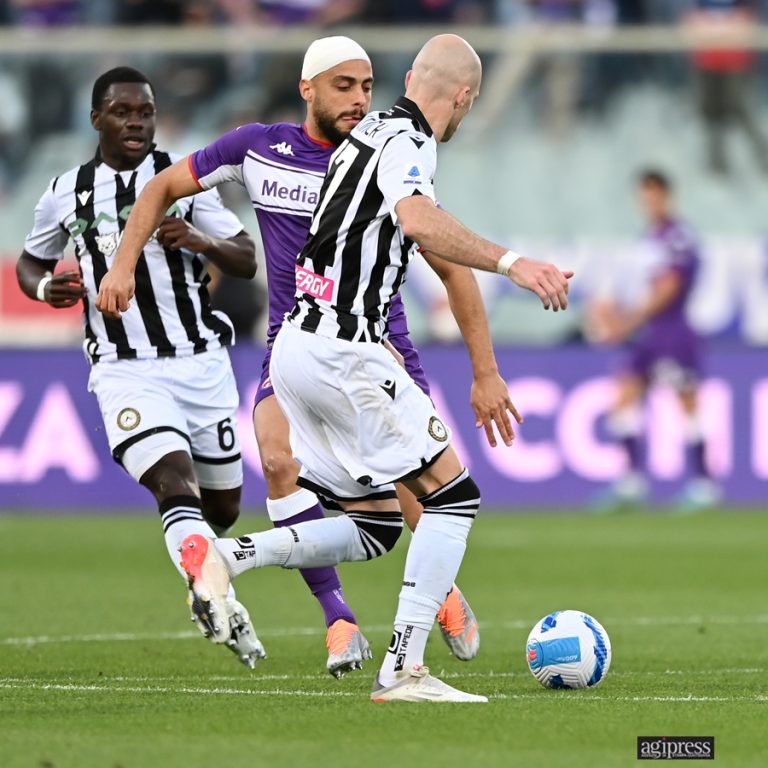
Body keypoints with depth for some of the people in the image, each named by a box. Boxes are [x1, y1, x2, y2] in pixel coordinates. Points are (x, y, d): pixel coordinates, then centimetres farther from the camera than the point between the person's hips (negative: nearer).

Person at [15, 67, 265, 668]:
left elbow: (247, 261, 4)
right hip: (125, 371, -2)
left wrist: (203, 241, -17)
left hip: (201, 363, 2)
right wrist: (45, 288, -2)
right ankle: (221, 606, -42)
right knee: (175, 481, -26)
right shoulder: (67, 195, 5)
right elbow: (30, 262, 22)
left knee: (223, 507, 11)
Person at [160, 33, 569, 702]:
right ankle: (403, 669, -10)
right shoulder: (408, 142, -11)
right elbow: (419, 221, -33)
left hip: (299, 346, 10)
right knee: (455, 496, -5)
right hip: (341, 352, -10)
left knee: (375, 526, 12)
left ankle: (227, 556, -1)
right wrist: (509, 262, -39)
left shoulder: (372, 131, 18)